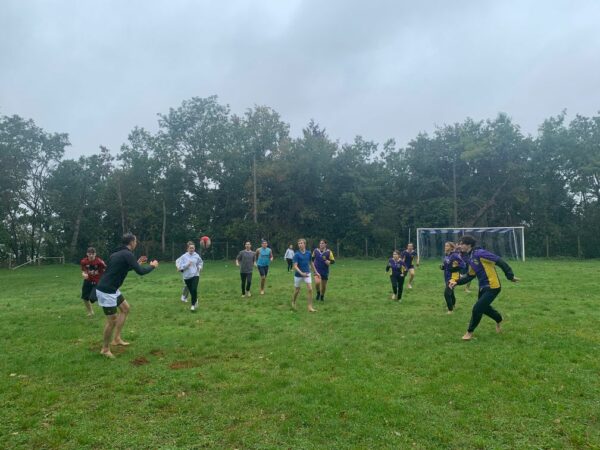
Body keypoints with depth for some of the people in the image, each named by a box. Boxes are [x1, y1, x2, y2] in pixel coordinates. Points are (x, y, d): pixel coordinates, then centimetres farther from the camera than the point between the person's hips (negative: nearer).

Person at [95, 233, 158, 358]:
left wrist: (137, 263, 26)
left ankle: (116, 339, 24)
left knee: (125, 308, 20)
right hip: (106, 291, -10)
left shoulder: (118, 253, 12)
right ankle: (105, 349, 14)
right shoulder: (127, 254, -17)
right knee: (112, 320, -2)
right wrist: (153, 266, 0)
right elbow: (140, 272, -18)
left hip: (112, 289, 10)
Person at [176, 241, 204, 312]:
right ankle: (195, 299, 39)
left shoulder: (197, 256, 0)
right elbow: (180, 267, -8)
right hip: (187, 277, 1)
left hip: (195, 275, -1)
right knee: (191, 291, 8)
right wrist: (187, 265, -22)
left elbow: (200, 262, 19)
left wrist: (200, 267, 1)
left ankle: (193, 305, -5)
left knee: (194, 289, -19)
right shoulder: (183, 256, -5)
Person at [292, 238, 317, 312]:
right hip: (298, 275, -3)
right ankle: (293, 302, 38)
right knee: (297, 290, 10)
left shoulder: (308, 253, 0)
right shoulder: (296, 254, -12)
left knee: (310, 289, -9)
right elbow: (295, 266, -18)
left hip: (307, 274, 3)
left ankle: (310, 307, -4)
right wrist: (301, 273, -31)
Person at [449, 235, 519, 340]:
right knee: (483, 307, 24)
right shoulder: (471, 258, 6)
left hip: (492, 287, -9)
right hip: (483, 287, 9)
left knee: (477, 309, -11)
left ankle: (470, 332, 6)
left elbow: (499, 261, -22)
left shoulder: (480, 253, -22)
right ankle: (499, 320, 54)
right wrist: (457, 281, 1)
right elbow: (470, 275, 12)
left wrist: (510, 276, -20)